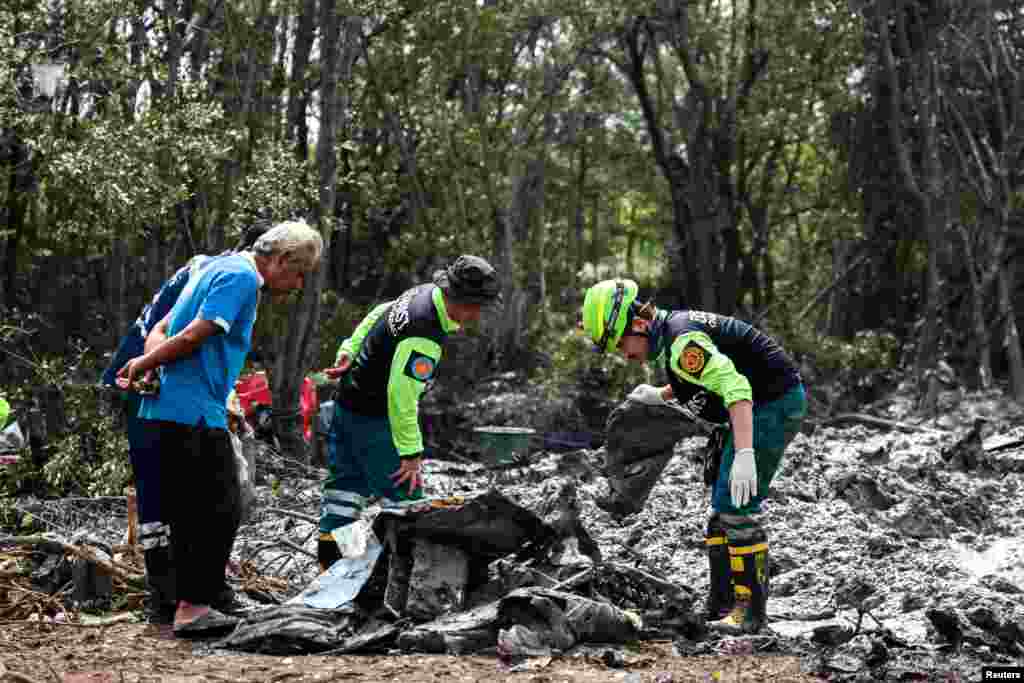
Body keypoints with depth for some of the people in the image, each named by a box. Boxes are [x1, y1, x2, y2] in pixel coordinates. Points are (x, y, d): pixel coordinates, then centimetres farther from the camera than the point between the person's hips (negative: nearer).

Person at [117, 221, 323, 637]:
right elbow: (195, 335, -17)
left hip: (171, 411, 10)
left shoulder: (219, 268, 22)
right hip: (195, 413, -10)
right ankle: (193, 608, -6)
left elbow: (162, 329, 17)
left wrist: (146, 365, -3)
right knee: (221, 510, -7)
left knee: (188, 514, 13)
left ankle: (187, 606, 17)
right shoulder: (240, 276, -11)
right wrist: (144, 365, -5)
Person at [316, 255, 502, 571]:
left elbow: (377, 315, 17)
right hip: (373, 420, -10)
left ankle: (329, 563, 21)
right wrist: (411, 453, -27)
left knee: (346, 485, 15)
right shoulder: (425, 336, -30)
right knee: (406, 498, -7)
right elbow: (402, 394, -32)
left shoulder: (424, 293, 0)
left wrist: (349, 352, 19)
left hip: (347, 403, 10)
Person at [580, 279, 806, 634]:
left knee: (735, 508, -13)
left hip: (775, 404, -11)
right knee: (722, 506, 15)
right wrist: (660, 395, 22)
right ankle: (721, 605, 20)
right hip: (766, 403, 11)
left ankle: (750, 611, -7)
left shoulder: (681, 341, -24)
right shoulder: (673, 327, 9)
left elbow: (734, 387, -34)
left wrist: (744, 454, -42)